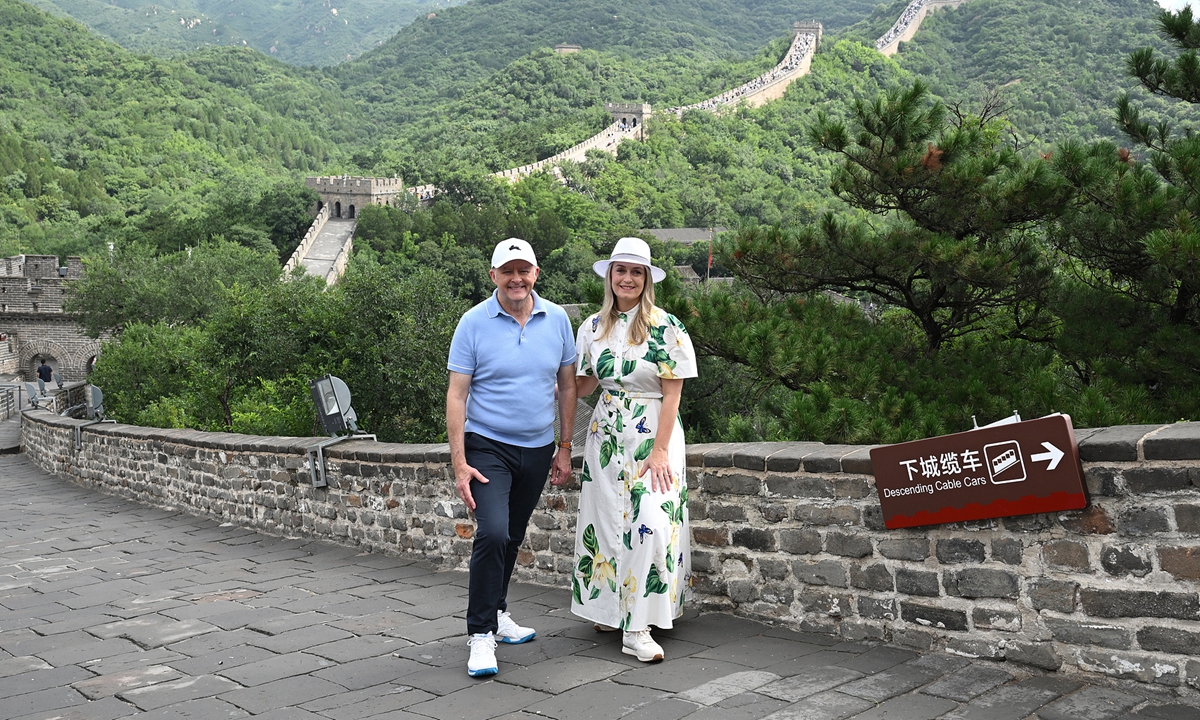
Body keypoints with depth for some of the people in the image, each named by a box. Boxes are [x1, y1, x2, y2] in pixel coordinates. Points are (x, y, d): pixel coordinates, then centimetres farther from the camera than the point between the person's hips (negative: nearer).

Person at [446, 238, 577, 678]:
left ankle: (496, 612, 35)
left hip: (538, 449, 4)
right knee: (492, 533, -18)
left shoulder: (556, 320, 1)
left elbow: (567, 385, 9)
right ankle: (481, 632, -6)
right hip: (488, 446, -4)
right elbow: (456, 395, -9)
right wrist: (459, 463, -14)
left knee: (512, 537, 16)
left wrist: (564, 449, 8)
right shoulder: (474, 323, -9)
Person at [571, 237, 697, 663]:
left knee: (651, 524, -14)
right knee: (607, 521, 8)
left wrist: (659, 451, -16)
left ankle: (637, 630, -10)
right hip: (606, 435, 5)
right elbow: (583, 386, 13)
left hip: (653, 434, -4)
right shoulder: (593, 327, 7)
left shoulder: (665, 327, -7)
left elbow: (672, 393, -10)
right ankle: (609, 607, 26)